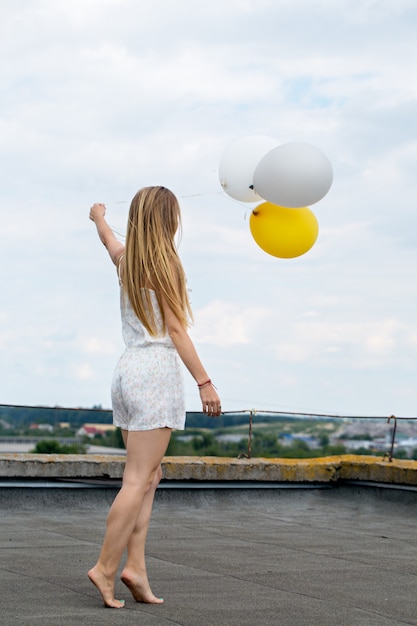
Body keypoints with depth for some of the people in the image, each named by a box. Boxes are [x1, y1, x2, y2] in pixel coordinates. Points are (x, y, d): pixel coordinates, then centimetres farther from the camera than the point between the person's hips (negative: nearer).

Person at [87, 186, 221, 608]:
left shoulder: (126, 259, 14)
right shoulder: (164, 263, -7)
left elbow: (110, 241, 39)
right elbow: (176, 329, -10)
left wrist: (99, 218, 62)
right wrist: (204, 381, -10)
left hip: (128, 367, 8)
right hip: (156, 370, -8)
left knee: (148, 475, 9)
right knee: (138, 479, -8)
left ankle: (135, 566, 3)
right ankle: (106, 568, -10)